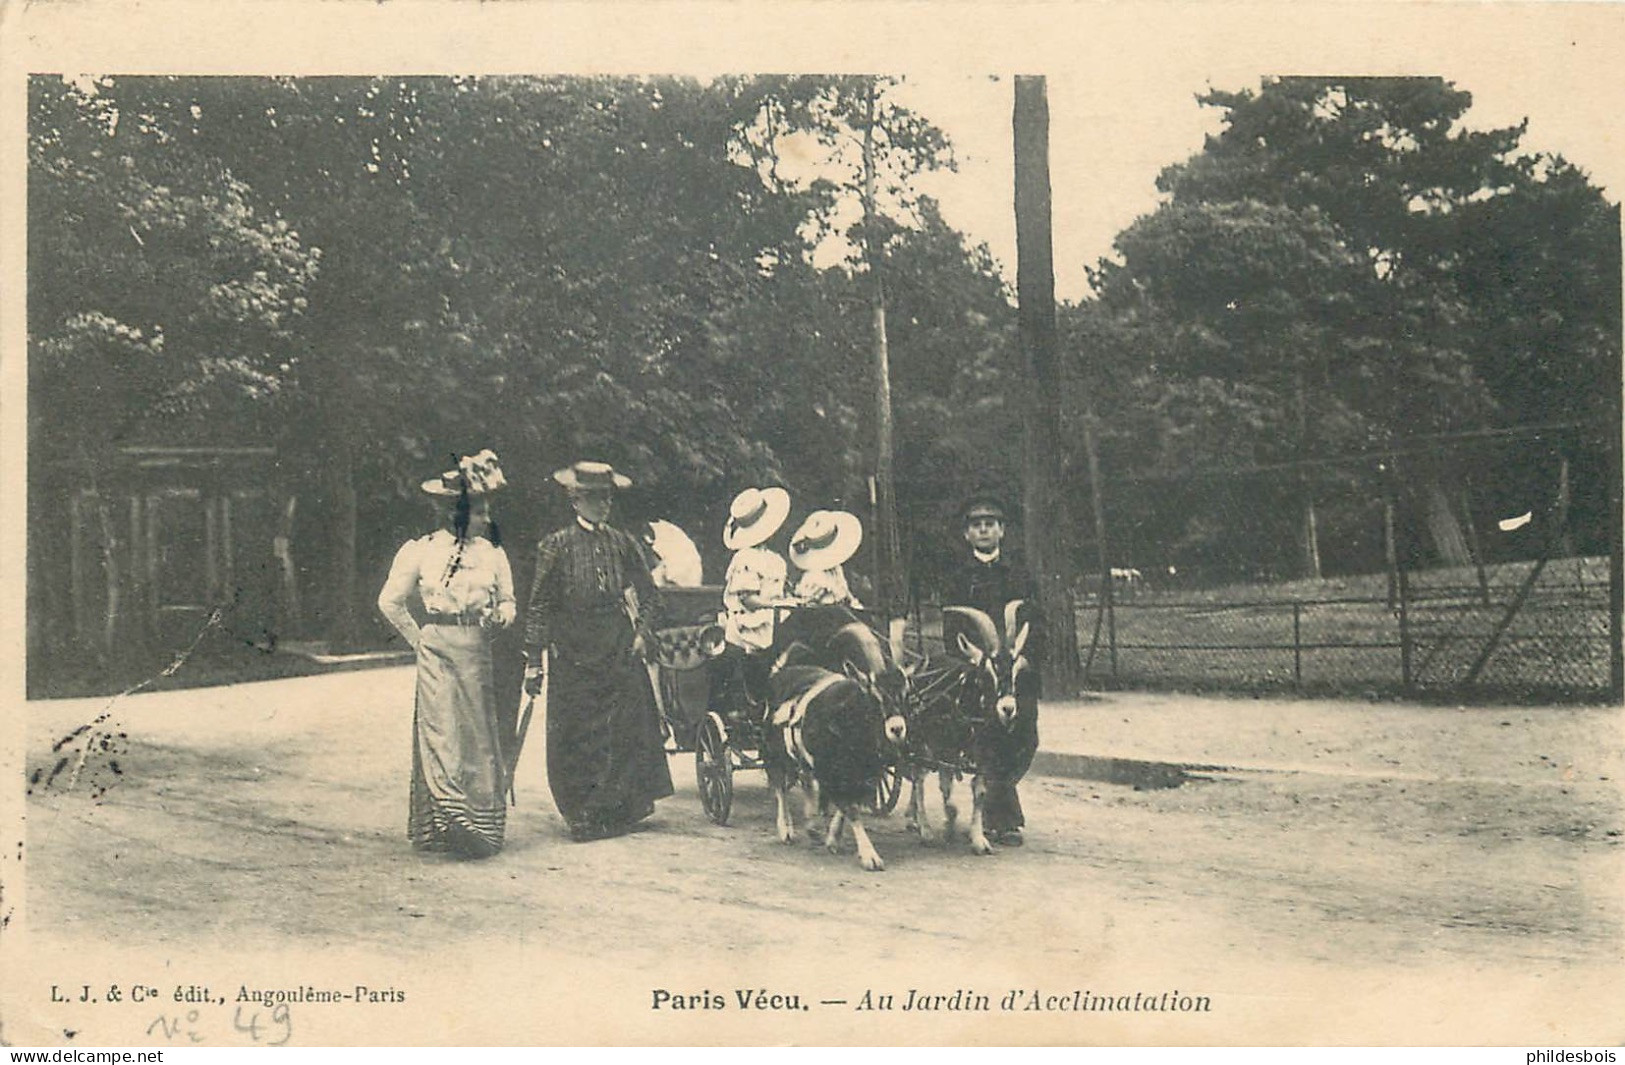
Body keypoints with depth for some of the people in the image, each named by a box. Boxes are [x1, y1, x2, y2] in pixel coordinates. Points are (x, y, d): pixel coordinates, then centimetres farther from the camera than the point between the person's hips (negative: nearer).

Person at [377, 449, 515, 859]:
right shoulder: (421, 550, 2)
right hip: (437, 653, -2)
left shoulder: (493, 552, 6)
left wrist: (504, 614, 0)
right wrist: (418, 638, 7)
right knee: (441, 732, -3)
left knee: (481, 736, 3)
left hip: (479, 654, 2)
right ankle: (444, 823, -2)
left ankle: (482, 824, 6)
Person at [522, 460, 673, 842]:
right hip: (573, 656, -3)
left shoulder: (624, 544, 11)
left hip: (621, 653, 3)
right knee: (574, 736, 0)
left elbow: (650, 596, 17)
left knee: (628, 731, 0)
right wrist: (534, 662, -6)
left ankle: (621, 810, 12)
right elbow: (538, 607, -1)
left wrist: (643, 632, 0)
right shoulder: (557, 547, 1)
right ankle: (582, 815, 11)